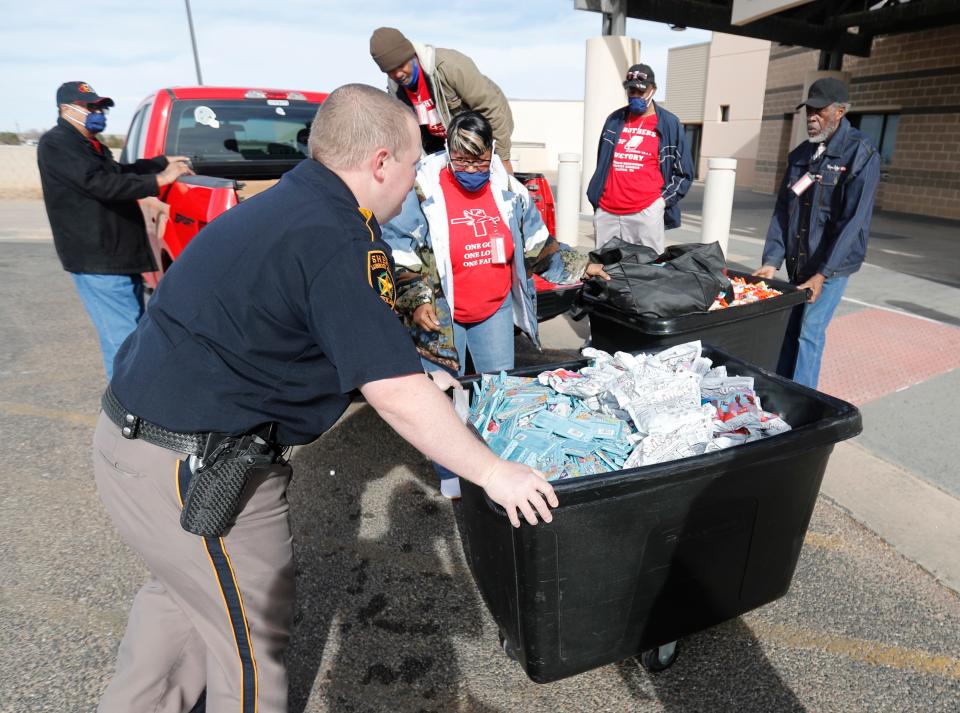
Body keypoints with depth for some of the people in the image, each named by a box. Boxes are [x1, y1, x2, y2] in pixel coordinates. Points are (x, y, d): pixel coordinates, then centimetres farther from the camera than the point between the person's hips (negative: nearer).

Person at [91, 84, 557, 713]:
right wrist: (495, 474, -14)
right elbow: (398, 398, -25)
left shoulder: (285, 203, 8)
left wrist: (415, 382, 21)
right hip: (195, 470, -10)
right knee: (255, 635, 12)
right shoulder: (340, 242, -24)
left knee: (185, 590, 30)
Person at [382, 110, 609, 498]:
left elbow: (537, 244, 12)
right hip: (440, 315, -4)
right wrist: (416, 300, -19)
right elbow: (398, 253, -9)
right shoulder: (422, 189, -12)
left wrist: (580, 265, 10)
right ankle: (451, 474, 26)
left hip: (495, 311, 4)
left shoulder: (508, 188, 1)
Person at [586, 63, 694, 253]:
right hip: (606, 212, 4)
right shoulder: (614, 120, 15)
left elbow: (684, 172, 7)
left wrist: (663, 200, -5)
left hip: (647, 212, -3)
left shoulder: (669, 124, 5)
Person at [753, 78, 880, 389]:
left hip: (832, 263, -5)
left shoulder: (861, 154, -9)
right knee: (788, 329, 9)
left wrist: (823, 273, -20)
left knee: (809, 334, -7)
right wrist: (771, 260, -4)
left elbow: (854, 219, -15)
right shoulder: (801, 153, 9)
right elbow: (782, 209, 5)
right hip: (796, 261, 6)